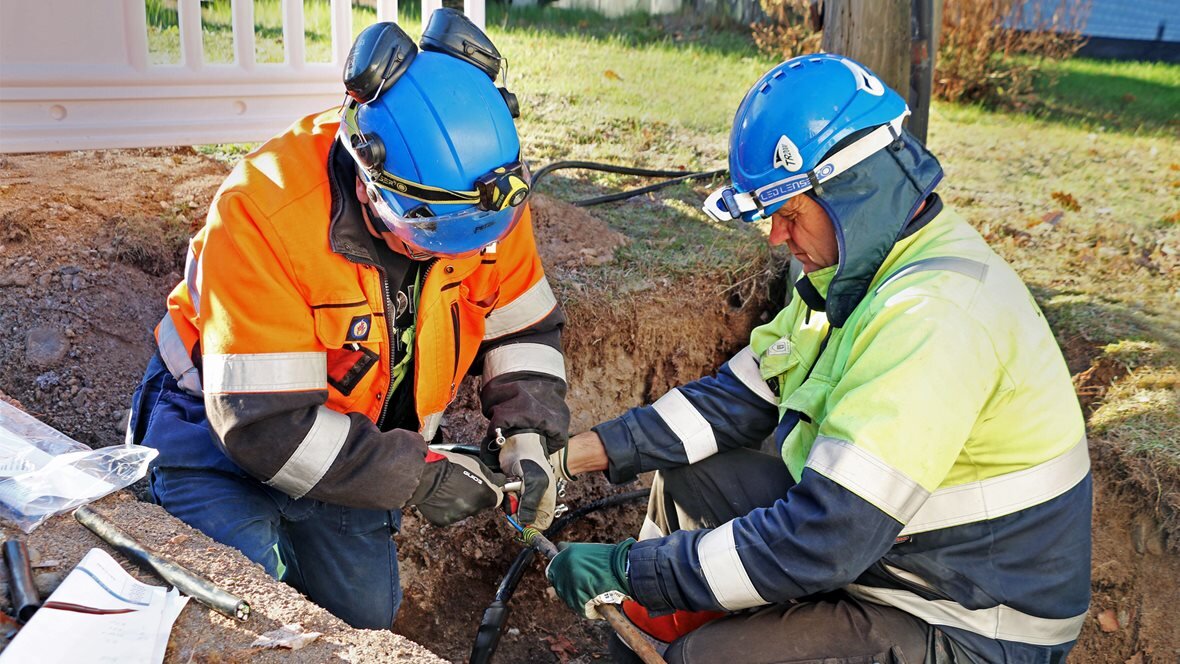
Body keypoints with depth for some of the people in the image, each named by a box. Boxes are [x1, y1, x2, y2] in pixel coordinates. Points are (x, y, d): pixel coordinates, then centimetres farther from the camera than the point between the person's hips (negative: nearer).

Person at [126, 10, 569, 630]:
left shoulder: (485, 196, -18)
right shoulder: (264, 213, -35)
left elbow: (524, 327, -3)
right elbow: (264, 420, -33)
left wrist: (527, 431, -19)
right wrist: (419, 476, -30)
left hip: (355, 432, 5)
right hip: (221, 424, -4)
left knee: (366, 616, 4)